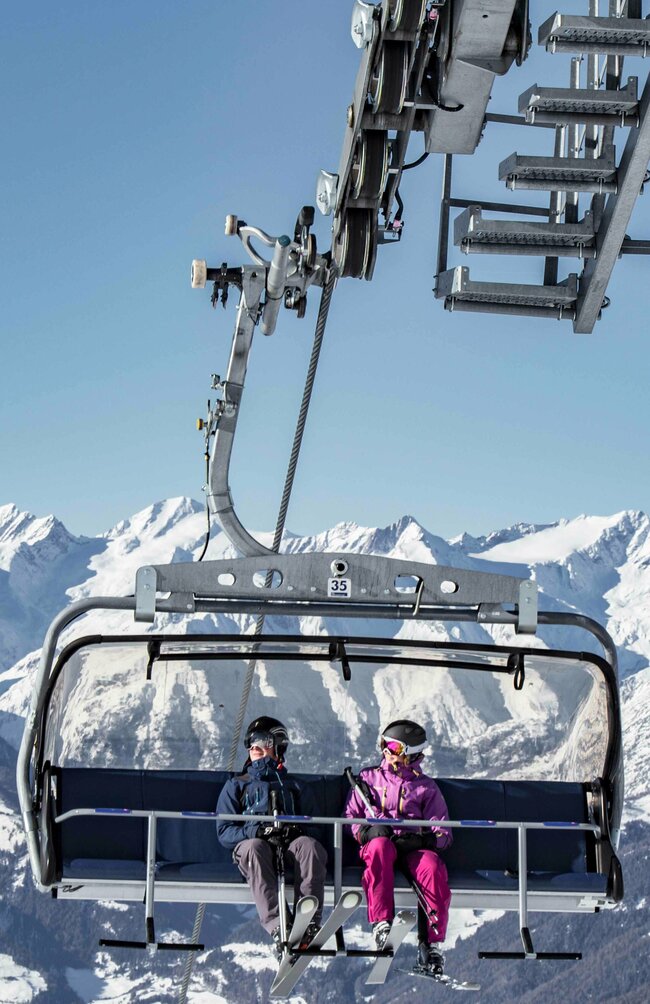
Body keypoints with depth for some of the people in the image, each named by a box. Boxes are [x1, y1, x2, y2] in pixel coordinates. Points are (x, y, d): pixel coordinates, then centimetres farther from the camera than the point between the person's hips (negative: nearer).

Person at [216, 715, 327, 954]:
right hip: (250, 841, -1)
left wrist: (297, 829, -5)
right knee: (254, 848, -39)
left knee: (310, 845, -35)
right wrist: (257, 831, -7)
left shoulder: (295, 787, 32)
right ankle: (277, 927, -55)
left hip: (290, 845, 1)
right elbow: (224, 832, 13)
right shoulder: (236, 786, 27)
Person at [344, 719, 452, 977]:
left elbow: (443, 833, 12)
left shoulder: (426, 787, 19)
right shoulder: (368, 778, 21)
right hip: (378, 841, 0)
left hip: (414, 847, 0)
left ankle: (431, 943, -34)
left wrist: (422, 839, -11)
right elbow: (350, 816, 16)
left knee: (432, 868, -34)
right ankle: (382, 923, -46)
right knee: (380, 846, -39)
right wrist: (367, 830, -7)